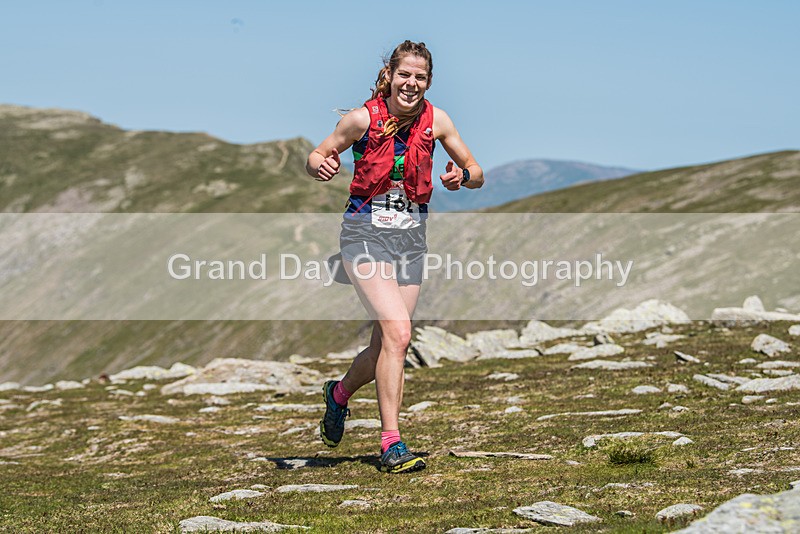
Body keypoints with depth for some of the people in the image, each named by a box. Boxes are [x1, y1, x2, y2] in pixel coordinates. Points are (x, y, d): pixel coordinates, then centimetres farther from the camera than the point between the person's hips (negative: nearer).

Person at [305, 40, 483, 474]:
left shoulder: (436, 120, -1)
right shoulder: (363, 119, -9)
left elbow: (477, 175, 7)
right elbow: (316, 156, 2)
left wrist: (463, 175, -16)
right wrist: (321, 166, -21)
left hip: (411, 238, 4)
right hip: (366, 234, -4)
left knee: (385, 347, 7)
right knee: (397, 332, -21)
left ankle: (339, 393, 39)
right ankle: (391, 443, -15)